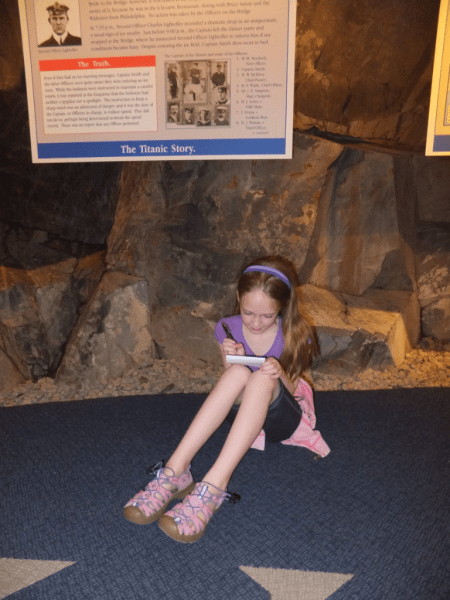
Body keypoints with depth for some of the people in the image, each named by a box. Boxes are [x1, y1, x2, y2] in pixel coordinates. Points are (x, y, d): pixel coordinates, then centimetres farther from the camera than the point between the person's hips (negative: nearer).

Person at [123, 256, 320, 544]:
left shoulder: (295, 334, -9)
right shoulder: (228, 328, -6)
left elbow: (291, 390, -4)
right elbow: (231, 387, 0)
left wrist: (280, 375, -28)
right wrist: (231, 361, -23)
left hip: (279, 418, -1)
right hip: (241, 412, 2)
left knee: (261, 379, -36)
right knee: (238, 372, -34)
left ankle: (213, 485, -46)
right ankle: (175, 471, -40)